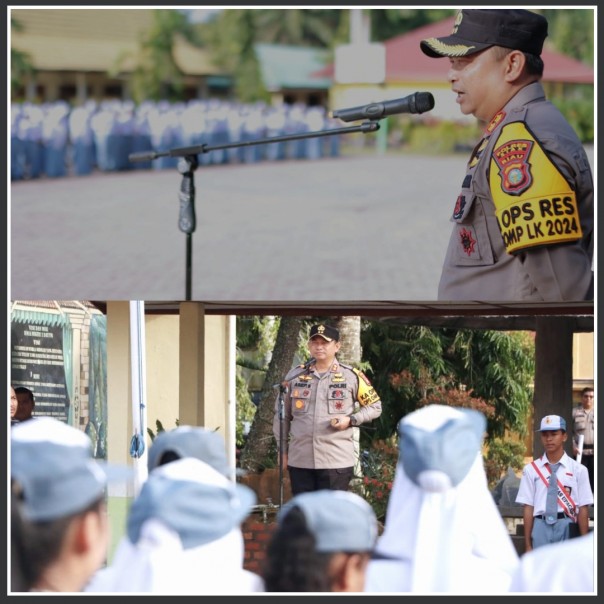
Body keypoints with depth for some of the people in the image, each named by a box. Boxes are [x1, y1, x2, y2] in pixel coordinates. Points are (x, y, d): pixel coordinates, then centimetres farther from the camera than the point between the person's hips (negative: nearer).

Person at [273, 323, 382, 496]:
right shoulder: (295, 376, 8)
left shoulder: (351, 376, 1)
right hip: (300, 460, 3)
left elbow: (374, 406, 8)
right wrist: (283, 451, 10)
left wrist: (351, 420, -9)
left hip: (336, 461, -3)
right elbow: (282, 415, 14)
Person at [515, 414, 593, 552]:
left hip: (567, 527, -1)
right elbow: (528, 507, 5)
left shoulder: (578, 470, 3)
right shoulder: (531, 469, 6)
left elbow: (583, 509, 2)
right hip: (541, 526, 1)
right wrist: (528, 545, 3)